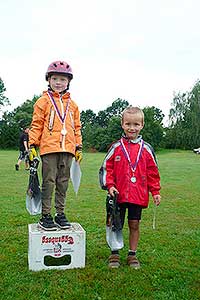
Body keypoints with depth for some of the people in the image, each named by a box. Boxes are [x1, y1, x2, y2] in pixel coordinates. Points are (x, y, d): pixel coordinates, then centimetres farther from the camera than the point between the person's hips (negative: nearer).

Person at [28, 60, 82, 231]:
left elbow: (77, 127, 18)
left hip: (67, 149, 4)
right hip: (49, 147, -4)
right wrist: (32, 145, -6)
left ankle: (60, 213, 18)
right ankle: (45, 216, 8)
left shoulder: (72, 104, 15)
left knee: (63, 183, 9)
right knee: (49, 182, 0)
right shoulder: (44, 101, 4)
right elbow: (36, 124, 1)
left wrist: (79, 147, 14)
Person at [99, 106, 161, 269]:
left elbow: (153, 172, 8)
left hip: (138, 195, 1)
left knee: (134, 225, 10)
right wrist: (110, 186, -8)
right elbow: (106, 168, 3)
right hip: (119, 195, 0)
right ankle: (114, 255, 25)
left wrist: (155, 192, 4)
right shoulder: (116, 147, -1)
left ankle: (132, 255, 26)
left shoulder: (146, 149, 2)